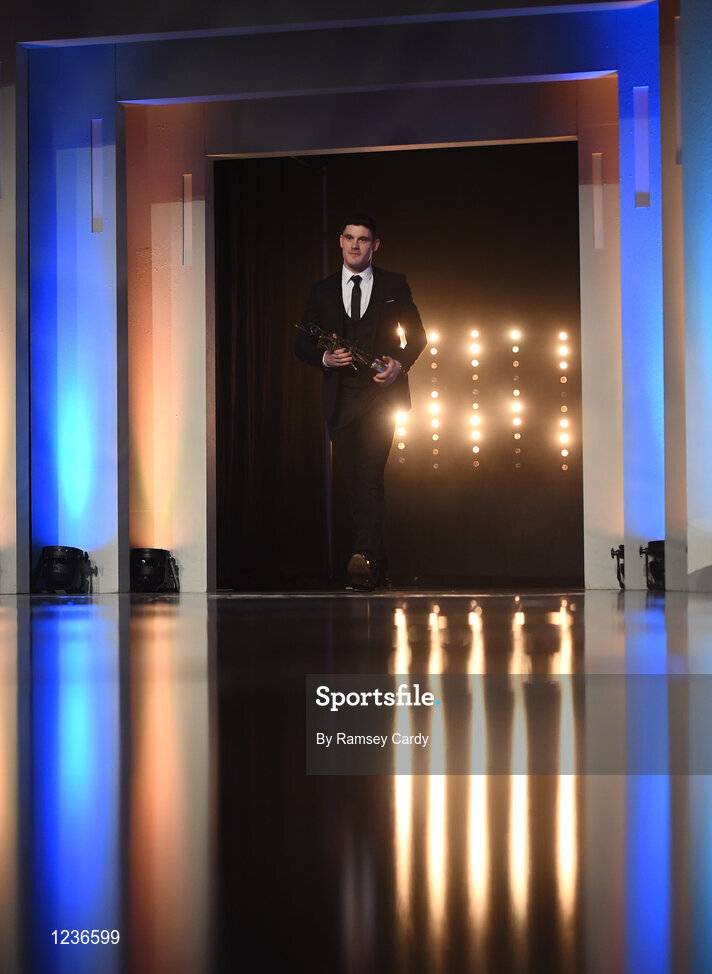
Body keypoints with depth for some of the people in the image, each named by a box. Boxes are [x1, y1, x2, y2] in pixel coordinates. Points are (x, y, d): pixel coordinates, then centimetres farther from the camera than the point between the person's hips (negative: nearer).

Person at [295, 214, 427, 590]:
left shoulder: (394, 285, 9)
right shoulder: (322, 290, 14)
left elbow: (417, 336, 12)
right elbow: (302, 344, 12)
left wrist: (400, 364, -8)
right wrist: (325, 358, -9)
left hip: (380, 393, -3)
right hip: (339, 399, 3)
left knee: (370, 477, -20)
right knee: (355, 484, 5)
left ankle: (364, 556, -28)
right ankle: (374, 565, 13)